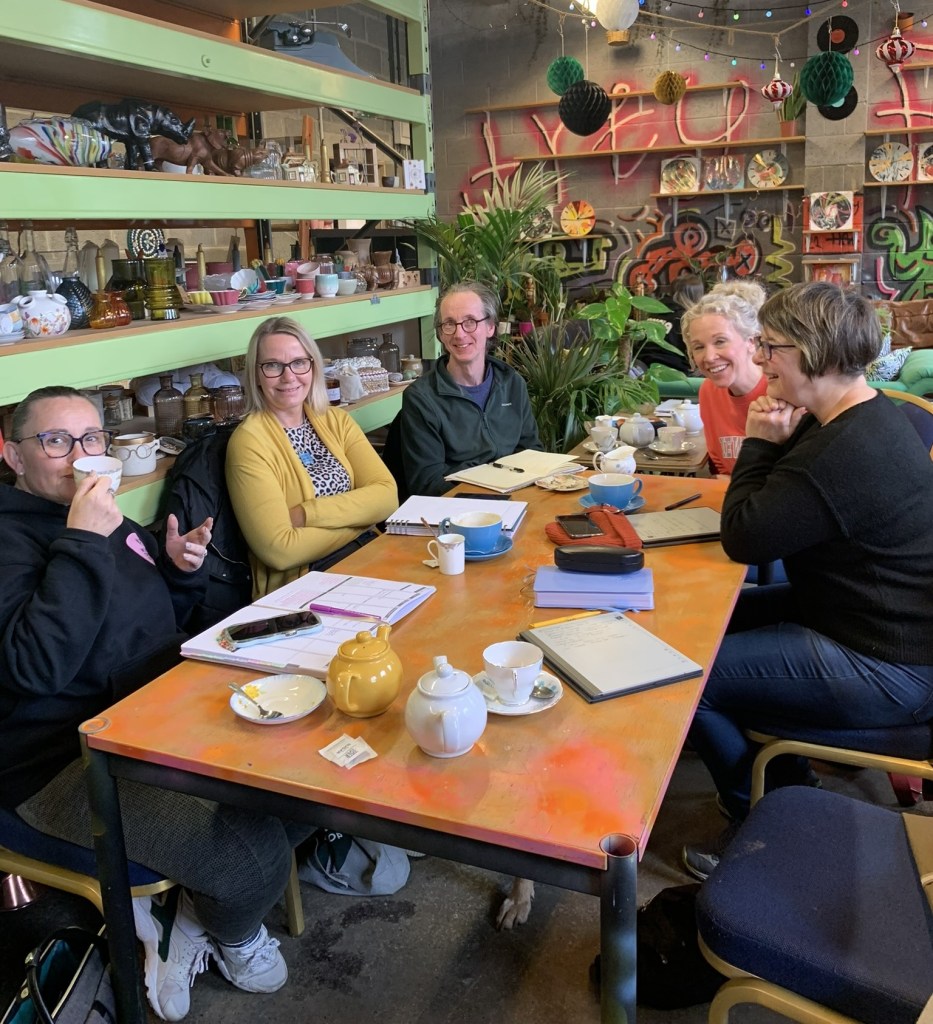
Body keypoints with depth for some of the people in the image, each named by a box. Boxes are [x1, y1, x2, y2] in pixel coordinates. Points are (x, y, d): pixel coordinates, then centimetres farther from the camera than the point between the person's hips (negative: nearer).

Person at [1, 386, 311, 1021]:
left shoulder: (109, 521, 12)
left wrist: (179, 570, 3)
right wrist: (84, 543, -28)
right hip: (68, 763, -9)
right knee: (253, 854, -24)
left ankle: (188, 912, 14)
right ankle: (231, 933, 15)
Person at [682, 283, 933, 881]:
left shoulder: (848, 452, -29)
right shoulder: (869, 416, 7)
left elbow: (744, 538, -23)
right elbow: (776, 512, 11)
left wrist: (760, 443, -13)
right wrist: (779, 439, -6)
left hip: (883, 673, -11)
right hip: (875, 622, 11)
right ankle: (790, 788, 25)